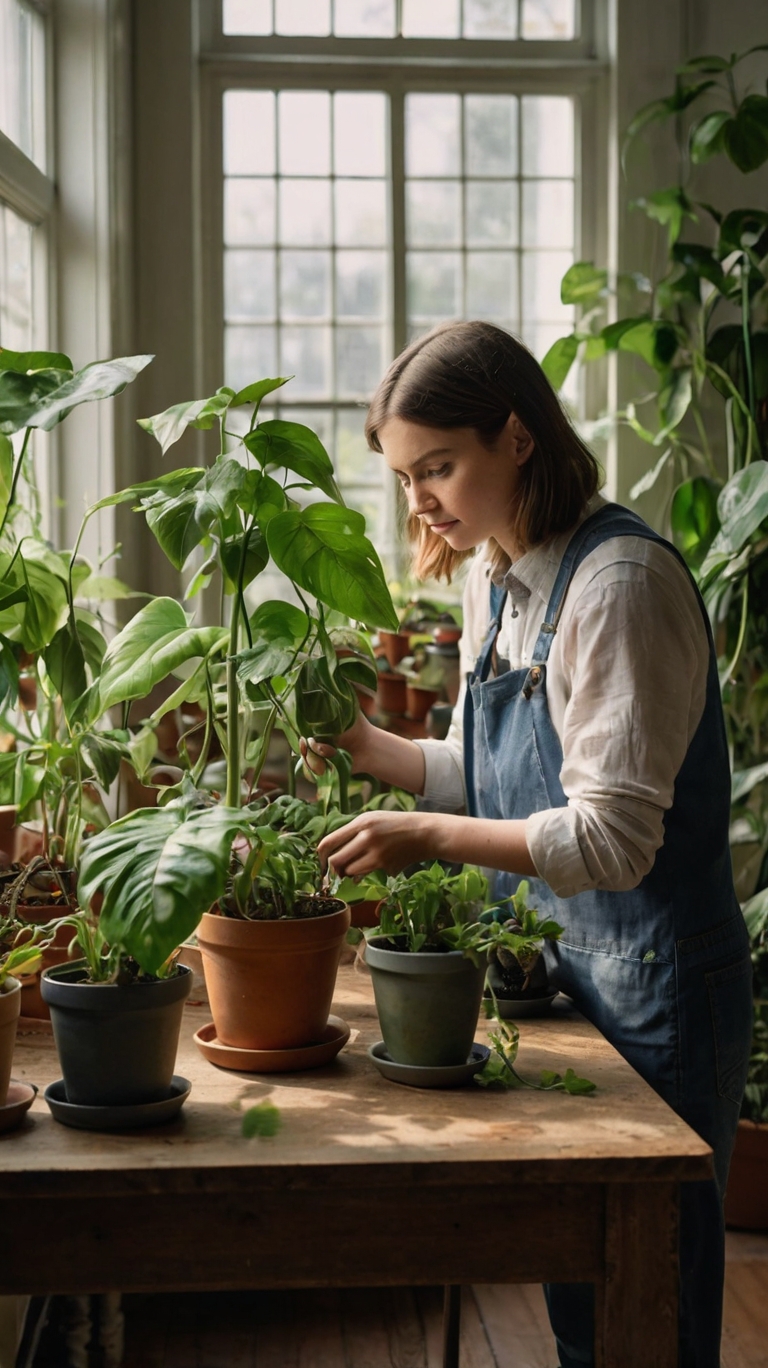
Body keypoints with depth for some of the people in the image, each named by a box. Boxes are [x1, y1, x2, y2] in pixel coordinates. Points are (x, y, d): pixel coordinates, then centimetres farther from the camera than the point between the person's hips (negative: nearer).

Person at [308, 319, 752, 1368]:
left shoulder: (621, 581, -20)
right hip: (553, 968, 8)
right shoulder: (494, 578, 7)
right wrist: (367, 746, 3)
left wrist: (432, 837, -28)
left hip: (653, 986, -8)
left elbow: (614, 838, -24)